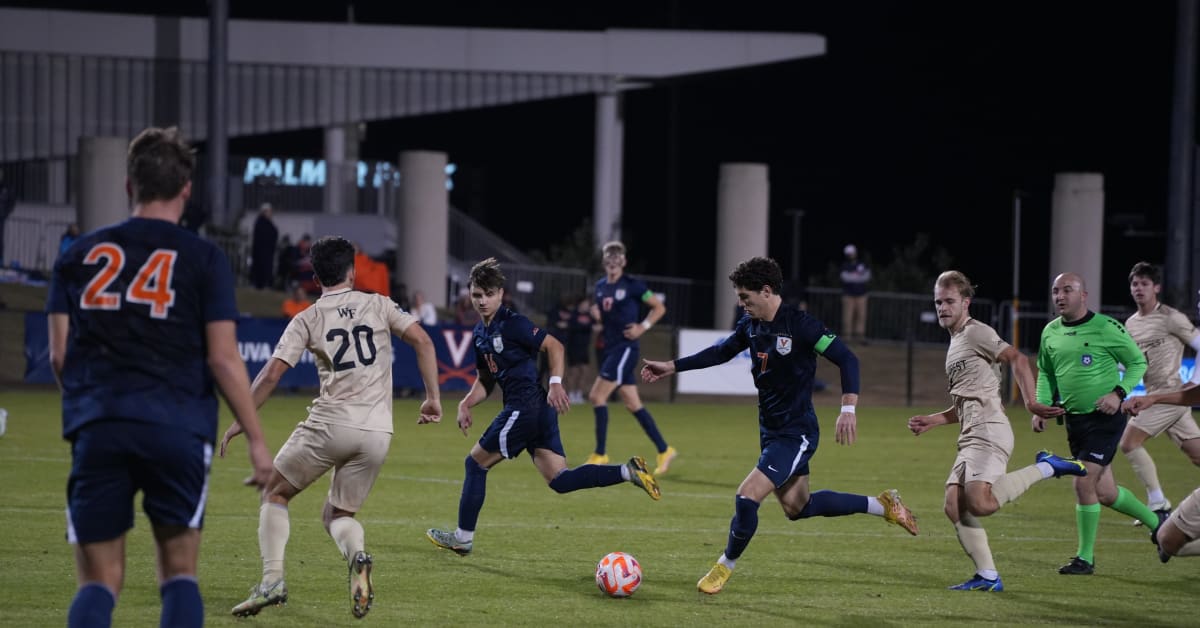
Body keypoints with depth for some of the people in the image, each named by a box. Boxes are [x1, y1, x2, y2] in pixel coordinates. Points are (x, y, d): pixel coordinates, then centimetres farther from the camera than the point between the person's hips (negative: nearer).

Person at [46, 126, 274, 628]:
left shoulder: (81, 254, 12)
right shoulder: (204, 259, 4)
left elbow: (59, 355, 9)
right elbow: (224, 360, -2)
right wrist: (256, 441, 5)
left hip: (97, 430, 2)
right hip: (177, 429, -2)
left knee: (99, 582, 5)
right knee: (178, 574, 11)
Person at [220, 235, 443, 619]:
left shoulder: (307, 320, 5)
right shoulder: (380, 306, 12)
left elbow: (271, 374, -2)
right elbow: (422, 342, 2)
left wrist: (240, 421, 5)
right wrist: (433, 398, 7)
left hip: (330, 424, -3)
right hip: (377, 433, 3)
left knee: (274, 495, 17)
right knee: (337, 514, 17)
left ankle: (272, 580, -1)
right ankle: (357, 555, -19)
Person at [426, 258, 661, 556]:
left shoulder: (512, 324, -9)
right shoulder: (480, 334, 17)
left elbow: (553, 346, -10)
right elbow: (486, 381, 24)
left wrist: (555, 383, -20)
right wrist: (466, 404, 8)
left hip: (527, 406, -9)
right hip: (533, 411, 9)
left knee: (475, 462, 3)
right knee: (559, 480, 2)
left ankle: (463, 537, 12)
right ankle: (627, 472, -4)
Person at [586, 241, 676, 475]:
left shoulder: (632, 285, -8)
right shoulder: (601, 286, 12)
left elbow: (659, 308, -3)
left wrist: (642, 327, -13)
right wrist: (596, 313, 5)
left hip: (625, 348, -8)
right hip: (610, 348, 8)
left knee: (597, 396, -13)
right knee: (632, 404, 8)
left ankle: (600, 455, -7)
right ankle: (664, 450, 15)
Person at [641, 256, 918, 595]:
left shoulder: (800, 325, -20)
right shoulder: (751, 325, 3)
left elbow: (847, 359, -20)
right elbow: (721, 352, 20)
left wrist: (848, 410, -30)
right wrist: (671, 367, 19)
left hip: (795, 433, -9)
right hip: (771, 430, 9)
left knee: (747, 497, -17)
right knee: (797, 507, 17)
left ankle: (725, 567, 6)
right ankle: (882, 505, 30)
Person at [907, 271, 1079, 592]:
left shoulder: (976, 333, -2)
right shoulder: (955, 343, 26)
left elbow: (1017, 359, -16)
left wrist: (1031, 402, -26)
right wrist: (932, 420, 22)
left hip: (988, 432, -10)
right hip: (970, 437, 10)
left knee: (979, 503, -25)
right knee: (954, 506, 0)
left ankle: (1045, 468, -9)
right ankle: (988, 577, 1)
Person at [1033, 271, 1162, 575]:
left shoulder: (1106, 327, -12)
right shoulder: (1051, 332, 6)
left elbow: (1138, 362, -4)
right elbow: (1046, 373, 20)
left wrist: (1119, 393, -18)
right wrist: (1041, 407, 6)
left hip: (1104, 417, -7)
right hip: (1074, 420, 7)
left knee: (1084, 483, -14)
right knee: (1105, 493, 11)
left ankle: (1085, 558, -1)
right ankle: (1157, 523, 35)